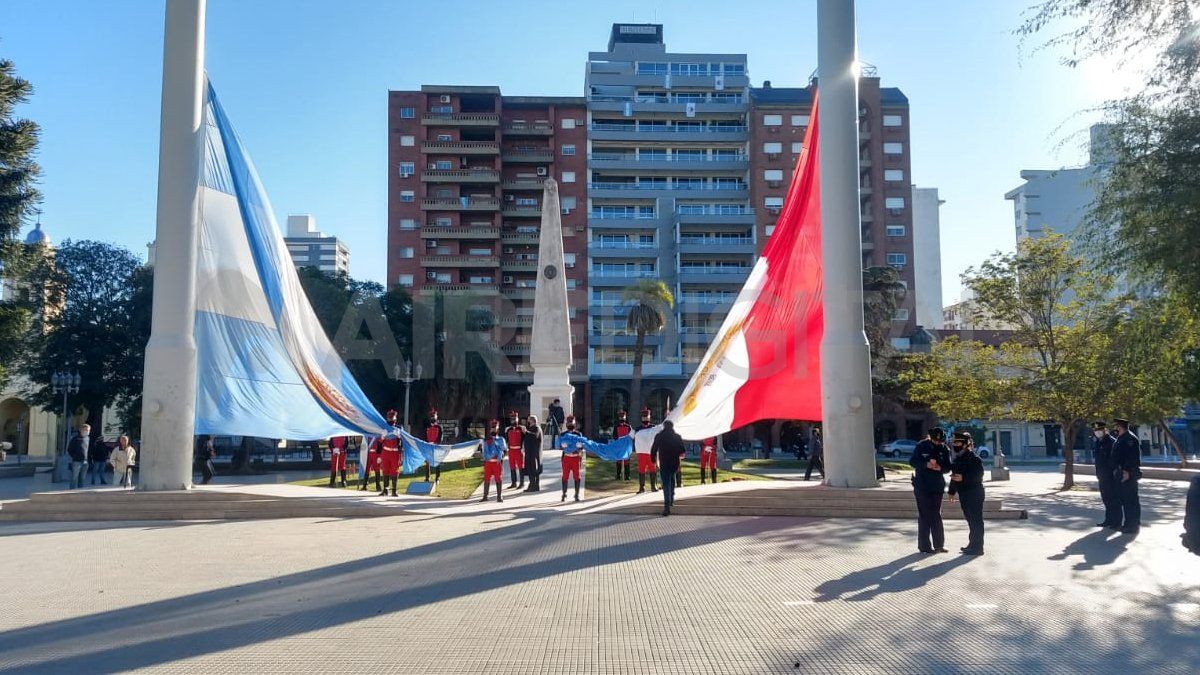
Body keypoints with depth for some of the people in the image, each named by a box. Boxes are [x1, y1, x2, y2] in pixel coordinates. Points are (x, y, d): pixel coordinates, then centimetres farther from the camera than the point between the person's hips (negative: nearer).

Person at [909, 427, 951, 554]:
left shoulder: (944, 449, 2)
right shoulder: (921, 446, -7)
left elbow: (948, 466, 2)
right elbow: (912, 461, -9)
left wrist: (940, 467, -20)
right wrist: (926, 464, -25)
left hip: (937, 487, 4)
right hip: (922, 487, -4)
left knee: (936, 516, 12)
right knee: (924, 516, -3)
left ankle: (938, 544, 20)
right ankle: (924, 546, 4)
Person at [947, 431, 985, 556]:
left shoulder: (974, 458, -13)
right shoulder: (957, 458, 14)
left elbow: (978, 475, -19)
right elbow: (954, 475, 21)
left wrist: (963, 478, -28)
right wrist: (952, 491, 22)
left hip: (974, 493, -9)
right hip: (963, 493, 9)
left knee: (975, 520, -5)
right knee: (970, 519, 15)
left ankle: (977, 547, -2)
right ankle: (973, 544, 24)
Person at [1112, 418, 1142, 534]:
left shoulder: (1130, 439, -13)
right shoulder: (1119, 439, 17)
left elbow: (1133, 457, -21)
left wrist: (1128, 472, -23)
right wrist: (1115, 470, 17)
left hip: (1129, 475, -10)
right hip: (1121, 475, 10)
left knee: (1130, 500, -5)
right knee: (1123, 499, 14)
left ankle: (1133, 526, -1)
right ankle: (1128, 524, 22)